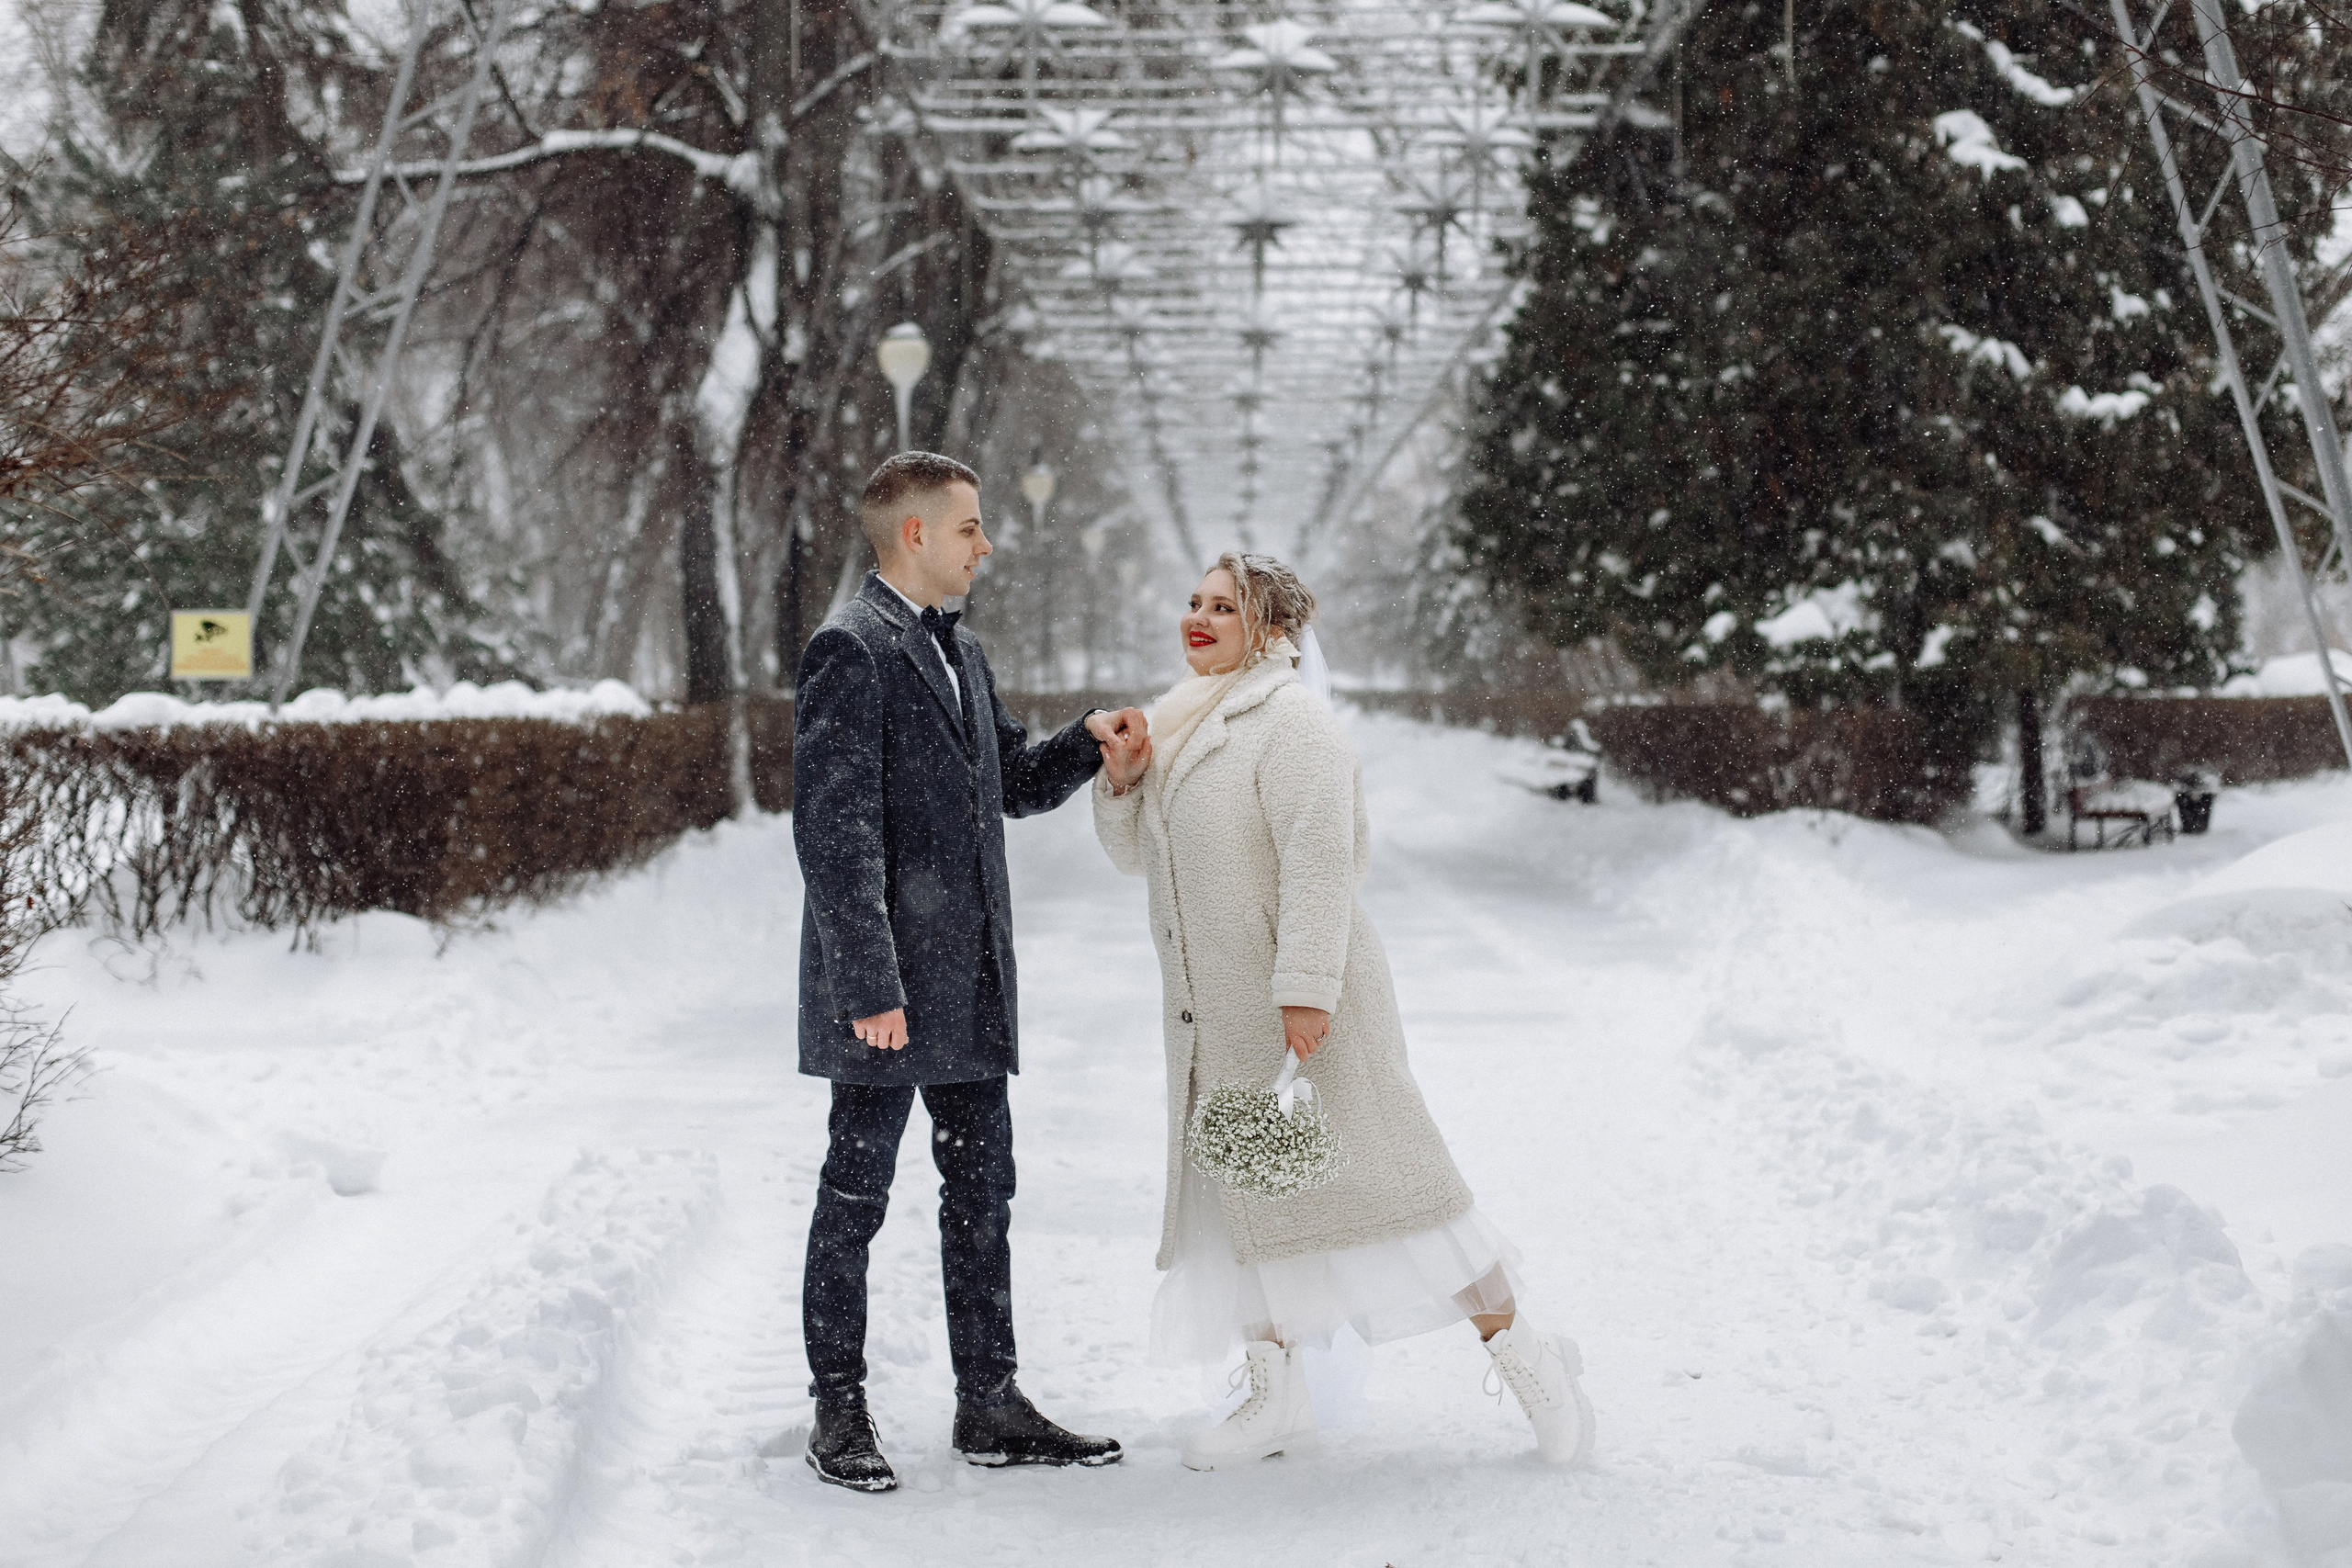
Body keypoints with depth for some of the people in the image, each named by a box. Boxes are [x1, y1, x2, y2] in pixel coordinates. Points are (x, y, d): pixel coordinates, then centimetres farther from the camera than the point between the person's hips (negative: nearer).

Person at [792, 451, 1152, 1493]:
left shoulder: (960, 652, 16)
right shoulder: (850, 649, -13)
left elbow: (1012, 785, 25)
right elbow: (834, 831, -19)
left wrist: (1089, 746, 5)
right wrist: (868, 983, -23)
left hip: (970, 979, 9)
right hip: (890, 981, -9)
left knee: (981, 1187, 12)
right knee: (858, 1190, 2)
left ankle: (988, 1405, 20)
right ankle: (838, 1411, 12)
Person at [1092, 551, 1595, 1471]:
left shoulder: (1291, 721, -11)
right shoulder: (1181, 724, 17)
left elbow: (1320, 861, -19)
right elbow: (1135, 854, 22)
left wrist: (1305, 992, -25)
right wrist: (1121, 780, 2)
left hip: (1302, 1007, -9)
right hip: (1215, 1016, 9)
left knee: (1368, 1175, -8)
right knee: (1236, 1186, 7)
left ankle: (1521, 1354, 3)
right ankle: (1276, 1394, 15)